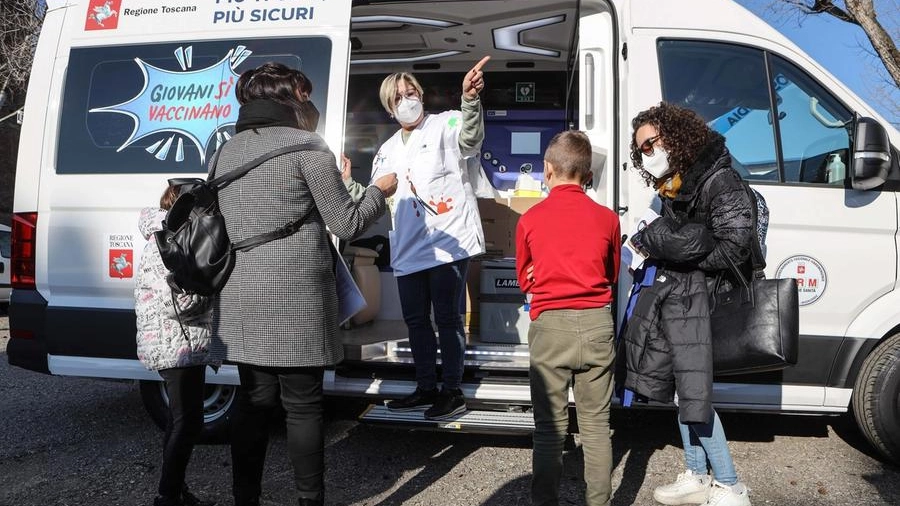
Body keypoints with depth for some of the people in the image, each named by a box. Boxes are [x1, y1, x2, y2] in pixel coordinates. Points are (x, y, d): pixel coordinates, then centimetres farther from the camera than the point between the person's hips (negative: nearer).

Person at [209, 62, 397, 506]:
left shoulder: (226, 152, 15)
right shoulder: (306, 146, -6)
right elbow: (347, 224, -5)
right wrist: (379, 191, 13)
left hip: (241, 301, 6)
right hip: (295, 300, -6)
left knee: (253, 402, 13)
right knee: (302, 406, 3)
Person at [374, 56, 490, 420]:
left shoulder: (445, 125, -4)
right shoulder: (388, 151, 18)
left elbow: (470, 136, -29)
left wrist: (470, 99, -50)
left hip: (449, 242, -8)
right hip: (408, 249, 8)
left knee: (447, 319, -1)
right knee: (415, 320, 15)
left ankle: (453, 392, 13)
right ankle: (426, 389, 29)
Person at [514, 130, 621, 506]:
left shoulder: (529, 219, -1)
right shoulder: (607, 218, 2)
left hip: (550, 325, -1)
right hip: (597, 324, 2)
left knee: (549, 427, 6)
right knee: (596, 425, 10)